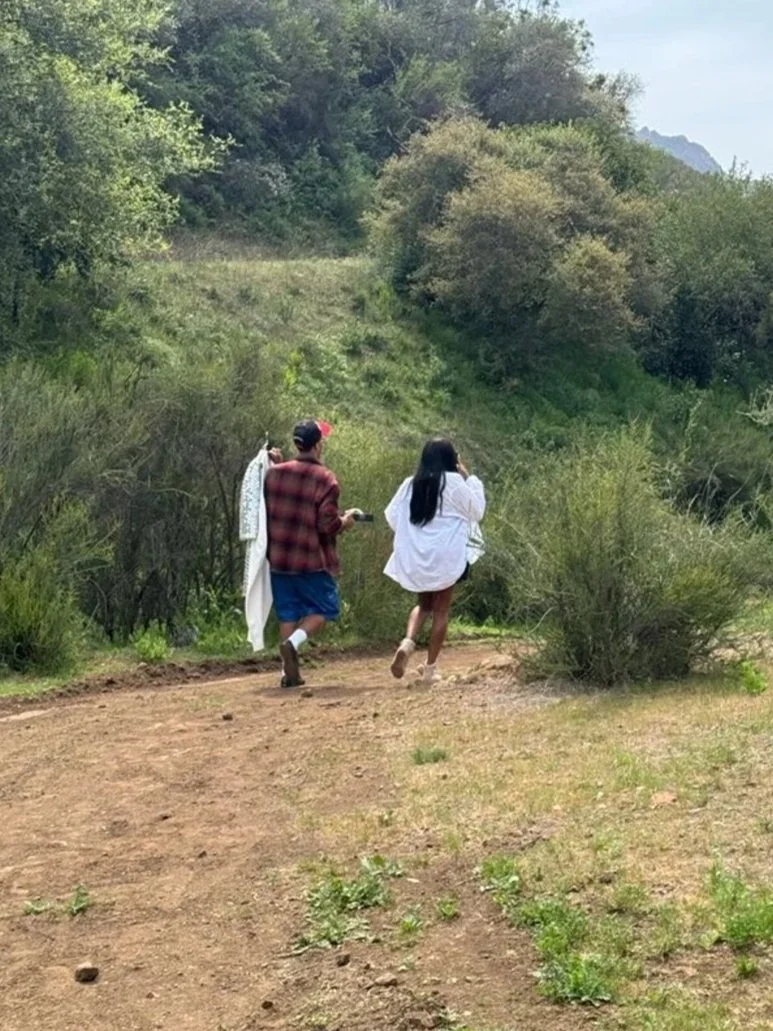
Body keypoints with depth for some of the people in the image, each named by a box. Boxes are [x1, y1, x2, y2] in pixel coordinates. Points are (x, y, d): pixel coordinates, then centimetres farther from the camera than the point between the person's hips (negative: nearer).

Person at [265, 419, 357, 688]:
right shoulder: (325, 480, -13)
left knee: (288, 613, 12)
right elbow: (329, 525, -18)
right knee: (325, 608, 9)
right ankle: (292, 644, -14)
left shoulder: (275, 473, 3)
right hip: (312, 561, -5)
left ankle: (289, 671, 8)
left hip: (278, 559, 5)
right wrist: (345, 521, 4)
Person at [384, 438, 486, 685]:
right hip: (446, 557, -4)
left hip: (414, 558, 4)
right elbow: (477, 511, 2)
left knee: (424, 604, 21)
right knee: (441, 610, 8)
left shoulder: (411, 484, 4)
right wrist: (469, 479, 9)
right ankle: (430, 667, 6)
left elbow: (392, 516, 6)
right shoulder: (454, 482, -8)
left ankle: (408, 642, -6)